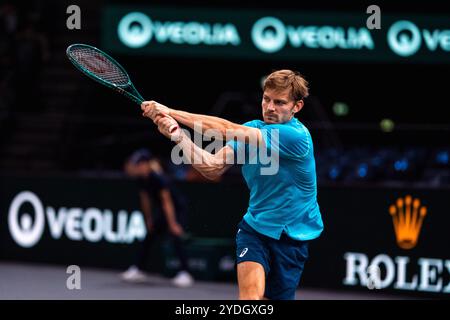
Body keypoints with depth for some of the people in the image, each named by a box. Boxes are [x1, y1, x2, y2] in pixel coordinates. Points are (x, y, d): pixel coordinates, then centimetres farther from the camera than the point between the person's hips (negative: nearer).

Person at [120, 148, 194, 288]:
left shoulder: (158, 177, -31)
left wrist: (172, 224, -27)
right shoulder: (142, 179, -8)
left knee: (175, 236, -23)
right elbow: (145, 199, 5)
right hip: (162, 211, 9)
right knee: (149, 237, 13)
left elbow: (167, 202, -29)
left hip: (177, 208, -9)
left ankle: (185, 273, -24)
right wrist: (149, 219, 12)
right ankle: (138, 270, 25)